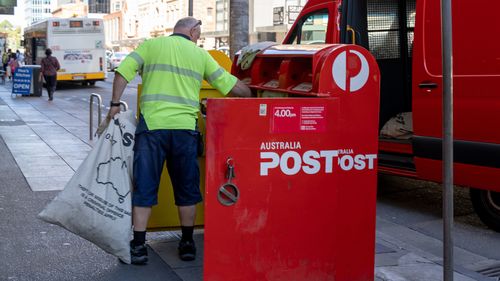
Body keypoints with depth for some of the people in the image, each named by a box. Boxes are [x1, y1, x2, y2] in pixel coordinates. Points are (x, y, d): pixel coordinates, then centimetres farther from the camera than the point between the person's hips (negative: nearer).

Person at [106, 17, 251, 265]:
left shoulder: (151, 45, 11)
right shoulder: (200, 54, 12)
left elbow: (123, 71, -1)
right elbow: (233, 86, 11)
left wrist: (115, 104, 6)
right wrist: (251, 96, 28)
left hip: (151, 125, 0)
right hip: (185, 128, 1)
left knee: (144, 187, 6)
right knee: (187, 188, 14)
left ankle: (139, 246, 8)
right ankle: (187, 243, 22)